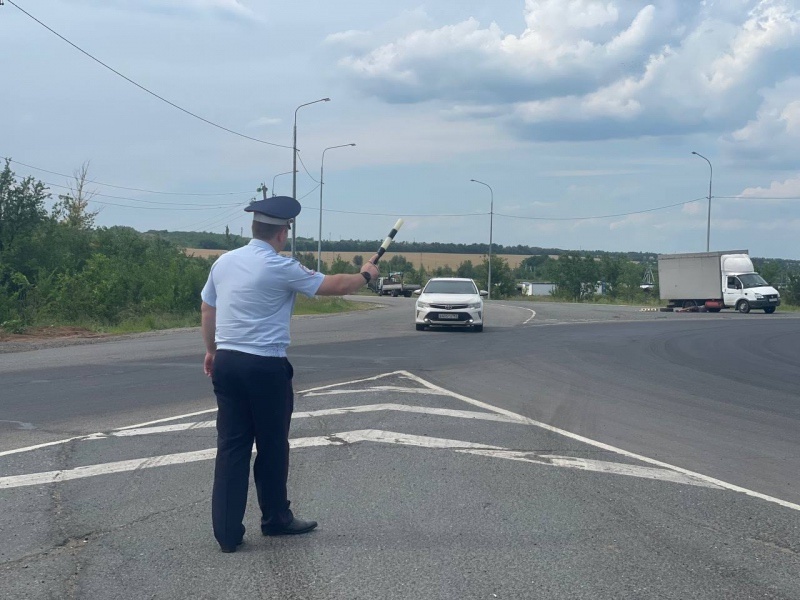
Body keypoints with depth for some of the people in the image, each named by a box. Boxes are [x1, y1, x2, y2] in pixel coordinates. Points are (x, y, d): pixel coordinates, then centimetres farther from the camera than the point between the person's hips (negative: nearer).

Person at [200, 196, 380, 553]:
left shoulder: (224, 262, 7)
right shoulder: (281, 268, -10)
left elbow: (207, 310, 16)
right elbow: (334, 286, -3)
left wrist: (211, 350, 30)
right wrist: (365, 275, 16)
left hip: (226, 363, 6)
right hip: (265, 367, -5)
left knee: (231, 446, 6)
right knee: (272, 447, 11)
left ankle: (227, 533, 6)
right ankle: (275, 519, 26)